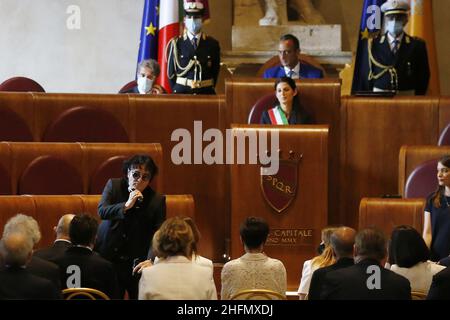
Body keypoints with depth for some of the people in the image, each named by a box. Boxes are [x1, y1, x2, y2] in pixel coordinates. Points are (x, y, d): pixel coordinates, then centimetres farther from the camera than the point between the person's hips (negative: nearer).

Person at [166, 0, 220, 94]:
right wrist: (177, 92, 4)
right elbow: (171, 73, 6)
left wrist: (208, 90, 6)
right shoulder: (175, 44, 2)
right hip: (181, 93, -1)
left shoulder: (212, 44, 4)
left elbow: (215, 72, 10)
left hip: (205, 94, 1)